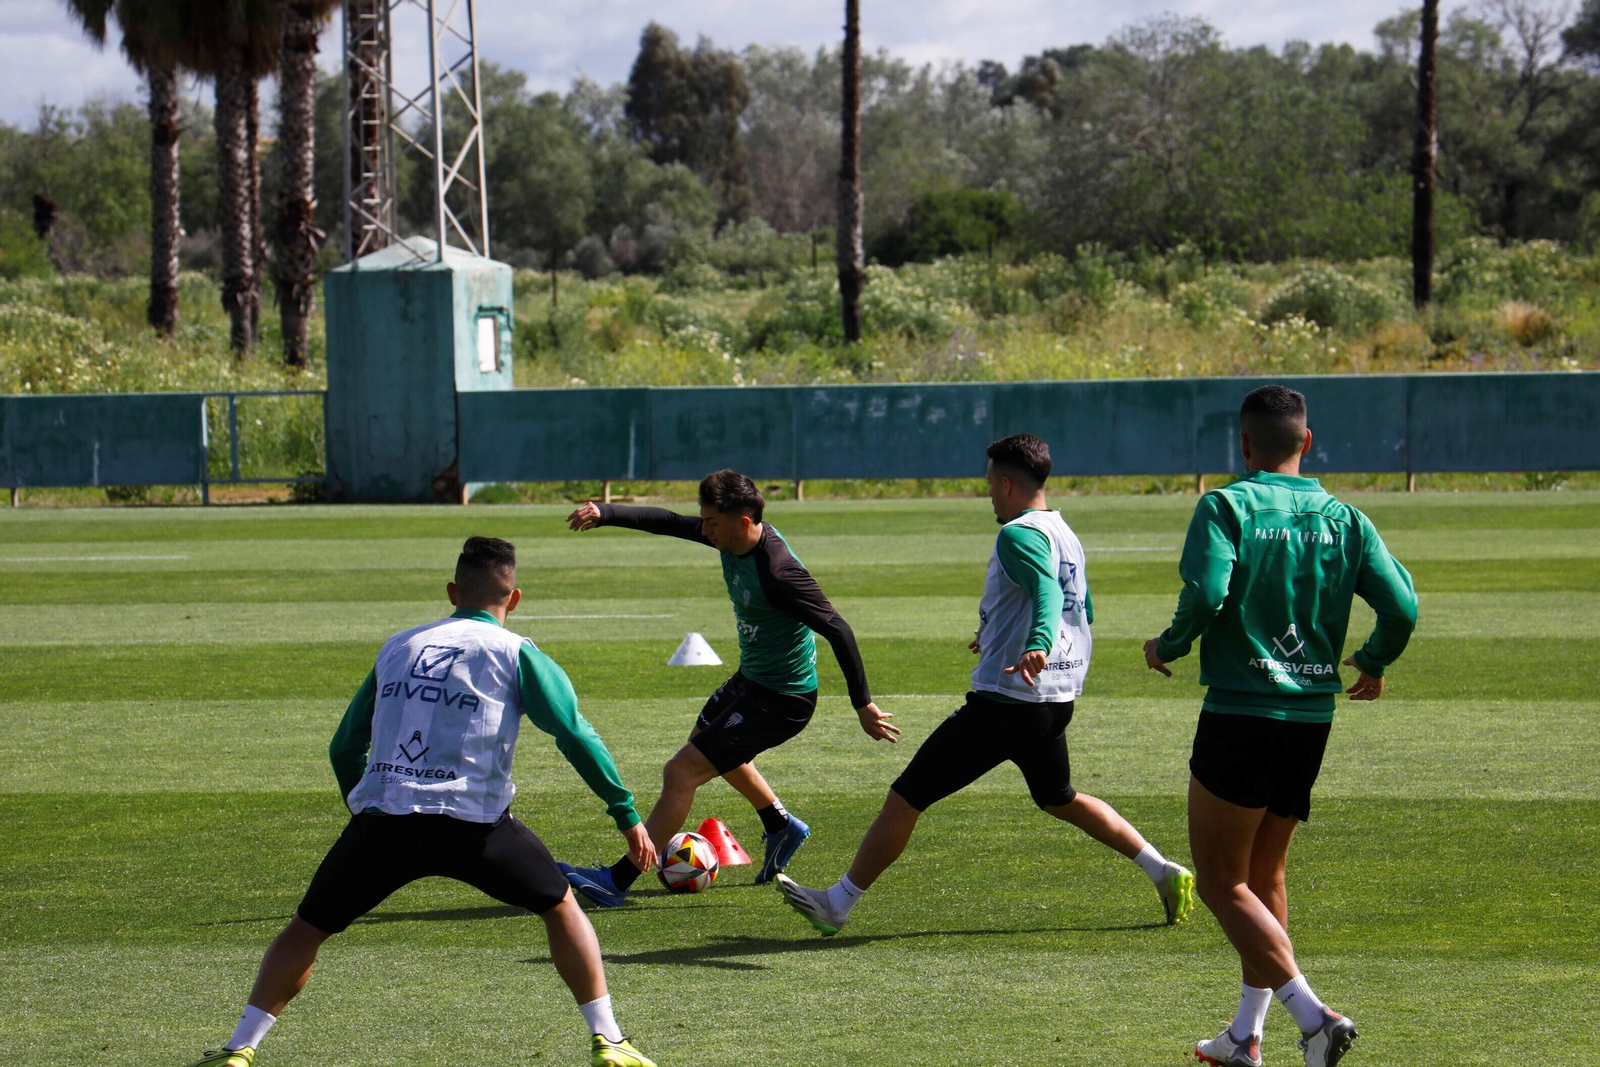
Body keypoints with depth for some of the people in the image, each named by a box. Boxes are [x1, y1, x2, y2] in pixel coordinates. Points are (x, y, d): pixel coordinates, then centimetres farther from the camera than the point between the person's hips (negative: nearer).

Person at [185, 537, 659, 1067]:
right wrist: (627, 814, 8)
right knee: (561, 906, 18)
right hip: (472, 820, -2)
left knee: (308, 925, 18)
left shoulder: (397, 646, 22)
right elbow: (575, 735, 3)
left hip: (378, 817, 2)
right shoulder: (515, 652, 10)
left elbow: (343, 748, 27)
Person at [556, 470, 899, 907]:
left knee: (681, 772, -13)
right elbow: (671, 523, -2)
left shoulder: (779, 572, -32)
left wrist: (863, 704, -26)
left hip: (780, 699, -10)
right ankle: (781, 828, 51)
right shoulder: (735, 540, -7)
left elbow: (838, 631, -29)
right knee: (707, 741, 35)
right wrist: (604, 514, -16)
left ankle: (617, 881, -8)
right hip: (750, 677, 10)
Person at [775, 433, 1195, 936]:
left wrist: (1038, 645, -51)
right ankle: (1164, 873, 21)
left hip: (1005, 700, -9)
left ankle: (838, 902, 1)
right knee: (1059, 799, 29)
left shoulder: (1018, 535, -13)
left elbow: (1047, 590, -31)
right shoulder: (1066, 535, 15)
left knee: (906, 797, -3)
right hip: (1058, 701, 9)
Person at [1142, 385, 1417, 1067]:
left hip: (1240, 712, -6)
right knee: (1264, 876, 19)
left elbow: (1206, 595, -22)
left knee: (1221, 883, 0)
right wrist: (1372, 664, 17)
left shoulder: (1226, 507, -8)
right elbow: (1401, 607, -2)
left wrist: (1167, 646, -2)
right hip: (1313, 719, 6)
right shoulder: (1343, 519, 5)